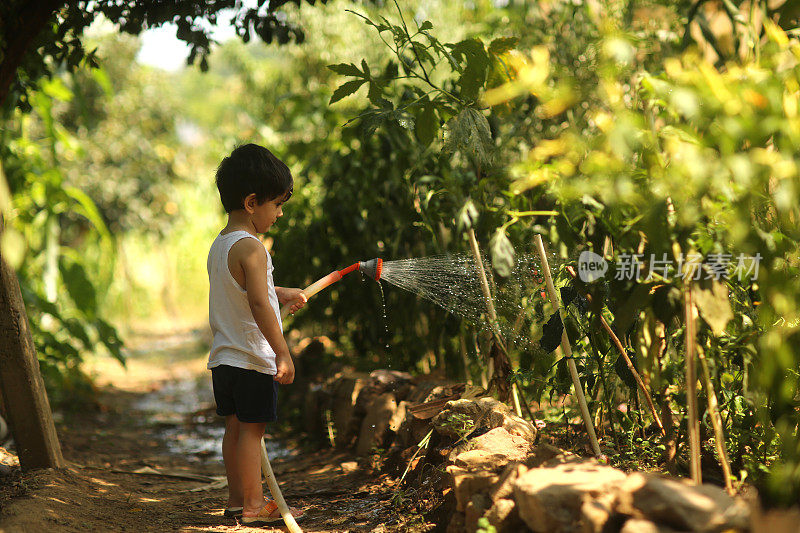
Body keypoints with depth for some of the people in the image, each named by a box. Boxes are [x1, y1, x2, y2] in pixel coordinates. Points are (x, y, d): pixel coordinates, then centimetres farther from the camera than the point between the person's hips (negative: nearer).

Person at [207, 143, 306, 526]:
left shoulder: (219, 245, 12)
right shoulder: (250, 247, -19)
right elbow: (258, 302, -27)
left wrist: (283, 294, 39)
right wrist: (283, 352, -26)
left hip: (223, 358, 9)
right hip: (251, 359, -9)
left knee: (235, 427, 15)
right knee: (252, 429, -2)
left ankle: (236, 499, 23)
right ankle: (253, 505, 5)